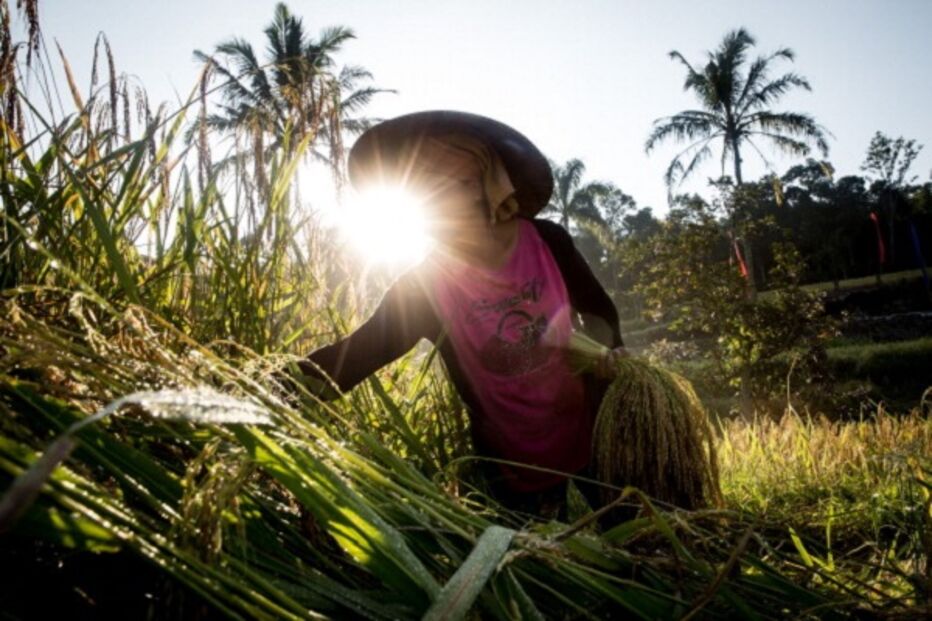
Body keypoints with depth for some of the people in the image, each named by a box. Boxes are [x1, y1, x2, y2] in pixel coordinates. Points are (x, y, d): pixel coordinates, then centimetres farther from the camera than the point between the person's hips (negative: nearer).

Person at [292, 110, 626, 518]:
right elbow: (350, 358, -22)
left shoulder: (548, 241, -13)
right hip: (512, 461, -1)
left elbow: (598, 311, 4)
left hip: (591, 433, 2)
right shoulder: (423, 287, -17)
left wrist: (606, 350, -17)